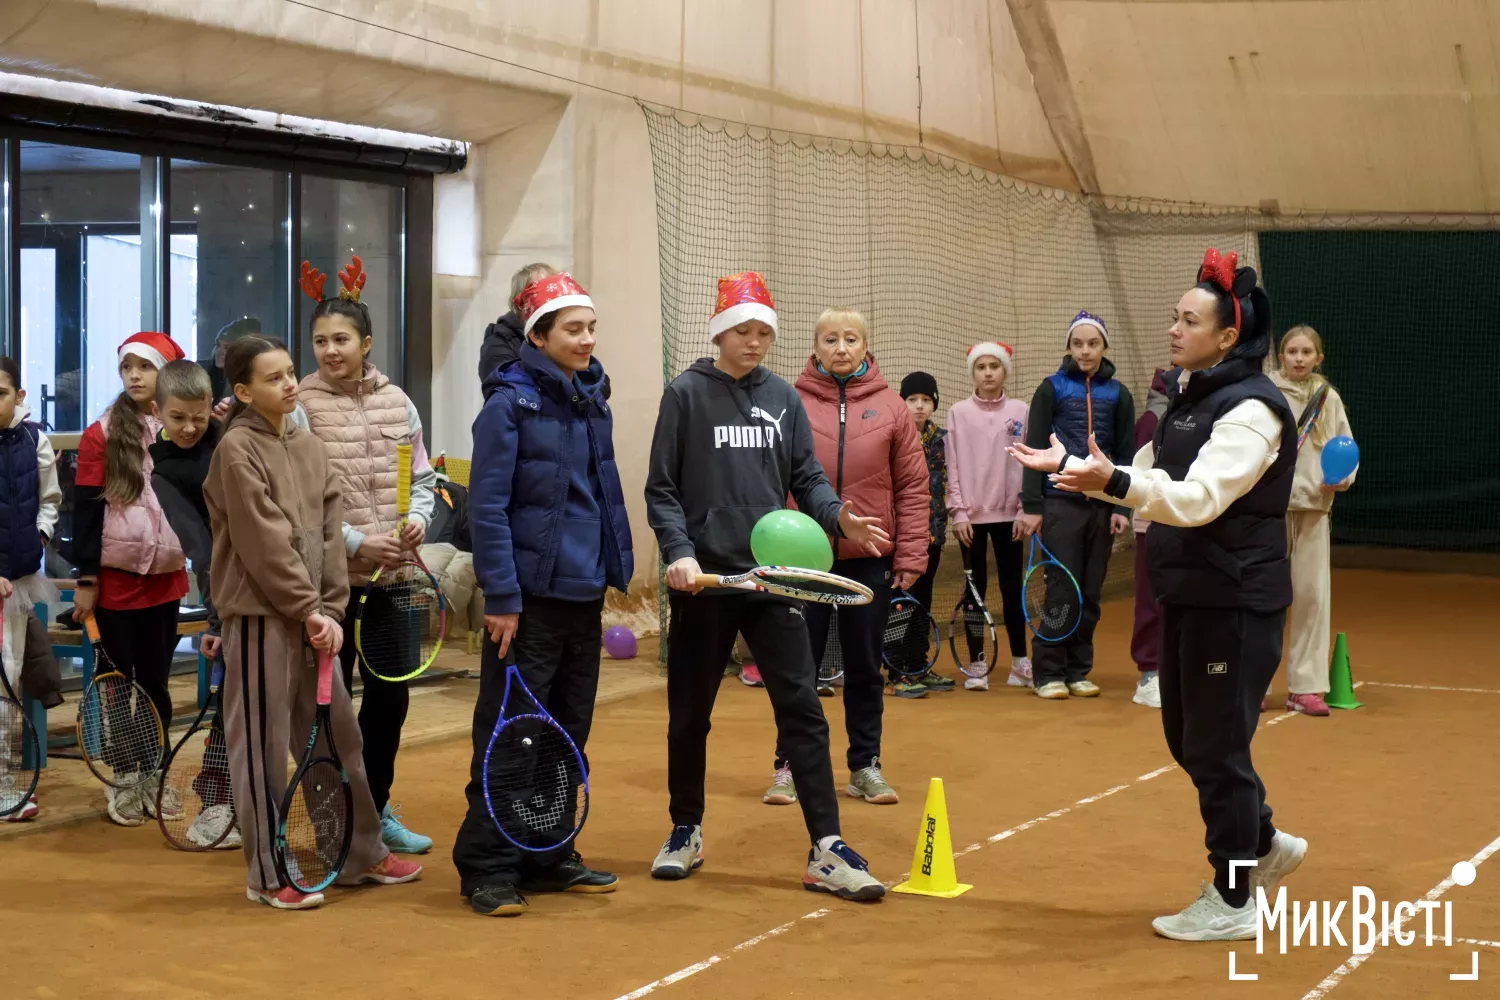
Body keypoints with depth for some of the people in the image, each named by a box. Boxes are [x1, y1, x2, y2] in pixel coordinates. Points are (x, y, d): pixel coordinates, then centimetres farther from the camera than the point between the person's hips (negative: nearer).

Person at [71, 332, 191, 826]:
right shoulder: (101, 435, -6)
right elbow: (86, 510, -7)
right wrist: (86, 578, -11)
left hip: (165, 578, 3)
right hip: (116, 579, -3)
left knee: (156, 682, 11)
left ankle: (154, 778, 22)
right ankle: (121, 782, 17)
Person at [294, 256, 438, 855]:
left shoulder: (397, 403, 7)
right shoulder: (302, 407, -8)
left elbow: (422, 478, 13)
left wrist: (418, 518, -7)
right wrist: (356, 541, -18)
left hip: (392, 576, 5)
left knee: (391, 695, 12)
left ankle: (377, 809, 28)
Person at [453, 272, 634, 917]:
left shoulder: (593, 403, 12)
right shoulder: (510, 403, -10)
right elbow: (488, 506, -13)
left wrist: (615, 572, 9)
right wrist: (501, 597, -17)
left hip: (584, 597, 7)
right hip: (531, 598, -7)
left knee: (568, 736, 14)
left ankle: (550, 857, 25)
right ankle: (488, 868, 6)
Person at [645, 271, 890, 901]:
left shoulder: (783, 398, 9)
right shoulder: (687, 394, 0)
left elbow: (806, 477, 9)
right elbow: (661, 489, -1)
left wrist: (837, 516, -11)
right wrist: (679, 551, -16)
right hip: (705, 578, -2)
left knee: (802, 707, -5)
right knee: (690, 712, 9)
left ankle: (826, 850, -4)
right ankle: (686, 833, 28)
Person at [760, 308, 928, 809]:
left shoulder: (889, 407, 1)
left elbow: (912, 485, 2)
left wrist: (911, 556, -2)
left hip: (870, 560, 1)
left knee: (865, 668, 11)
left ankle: (865, 766, 21)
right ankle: (789, 767, 17)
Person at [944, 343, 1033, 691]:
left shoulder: (1021, 411, 3)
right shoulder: (958, 412, 2)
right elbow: (953, 466, 1)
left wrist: (1026, 510, -4)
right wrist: (959, 512, -6)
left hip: (1009, 513, 0)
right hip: (972, 515, 0)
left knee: (1012, 587, 5)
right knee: (975, 588, 2)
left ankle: (1020, 663, 14)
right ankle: (977, 666, 7)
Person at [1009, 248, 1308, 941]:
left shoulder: (1251, 409, -17)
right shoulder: (1187, 398, 12)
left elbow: (1200, 497, -29)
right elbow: (1150, 480, 18)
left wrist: (1113, 482, -41)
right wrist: (1071, 466, 8)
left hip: (1236, 603, -9)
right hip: (1187, 596, 9)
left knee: (1216, 746, -1)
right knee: (1187, 736, 16)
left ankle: (1233, 903, 12)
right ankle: (1264, 845, 36)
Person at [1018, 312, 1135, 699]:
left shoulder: (1118, 394, 8)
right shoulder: (1052, 389, 1)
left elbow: (1126, 455, 8)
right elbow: (1034, 449, 0)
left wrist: (1123, 508, 0)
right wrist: (1031, 505, -6)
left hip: (1102, 505, 3)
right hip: (1061, 503, -3)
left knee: (1090, 593, 5)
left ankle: (1078, 671, 14)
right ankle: (1049, 673, 4)